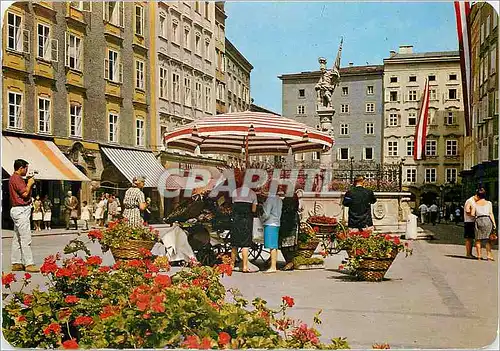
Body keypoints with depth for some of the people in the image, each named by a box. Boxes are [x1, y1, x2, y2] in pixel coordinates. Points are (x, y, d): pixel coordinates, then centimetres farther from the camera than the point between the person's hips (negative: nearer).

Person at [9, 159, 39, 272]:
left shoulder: (15, 178, 18)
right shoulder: (16, 179, -14)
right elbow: (25, 193, -19)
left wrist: (29, 183, 11)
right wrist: (30, 183, -6)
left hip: (18, 210, 11)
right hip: (21, 210, -11)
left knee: (17, 238, 11)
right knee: (26, 239, -11)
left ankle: (16, 263, 16)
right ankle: (29, 264, -12)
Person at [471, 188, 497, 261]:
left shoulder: (475, 204, 11)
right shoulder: (489, 203, 11)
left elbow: (472, 214, 2)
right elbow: (491, 214, 2)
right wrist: (494, 223, 0)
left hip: (478, 220, 1)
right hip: (487, 220, -1)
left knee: (478, 239, 6)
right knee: (488, 239, 2)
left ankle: (479, 255, 5)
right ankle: (488, 255, -6)